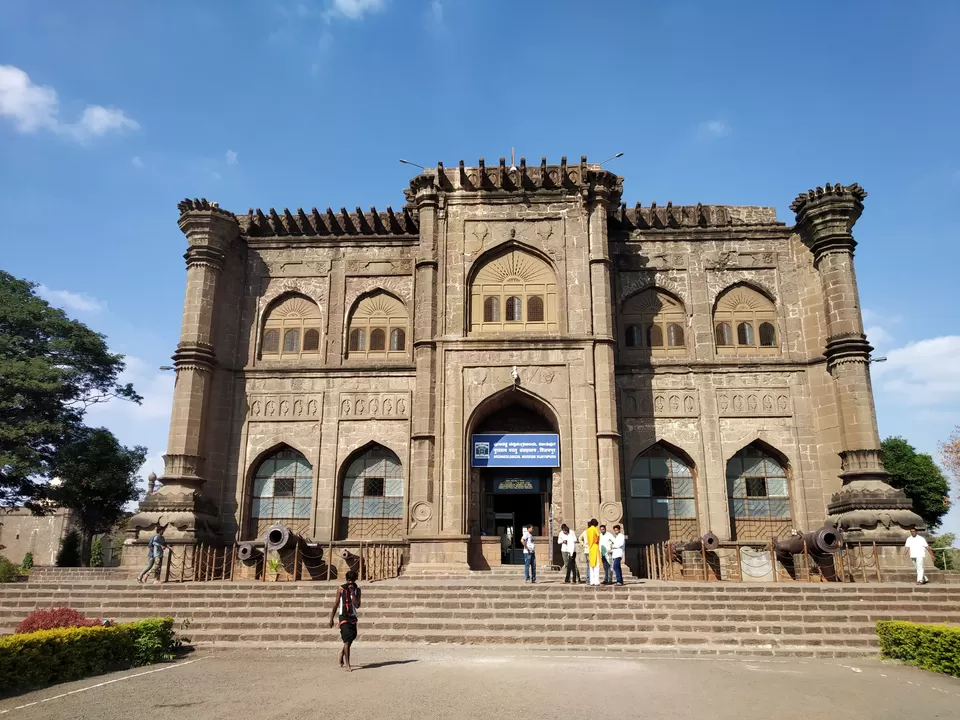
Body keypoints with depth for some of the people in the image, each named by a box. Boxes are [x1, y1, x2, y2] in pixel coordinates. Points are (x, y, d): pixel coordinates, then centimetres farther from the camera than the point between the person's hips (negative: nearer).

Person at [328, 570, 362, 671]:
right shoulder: (341, 589, -2)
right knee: (347, 639, -13)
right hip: (344, 617, -4)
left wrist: (352, 592, -14)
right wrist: (331, 618, 5)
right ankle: (347, 665, -12)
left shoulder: (357, 590, 3)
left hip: (353, 617, 4)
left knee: (350, 639, 11)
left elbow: (357, 605, -8)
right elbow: (336, 604, 3)